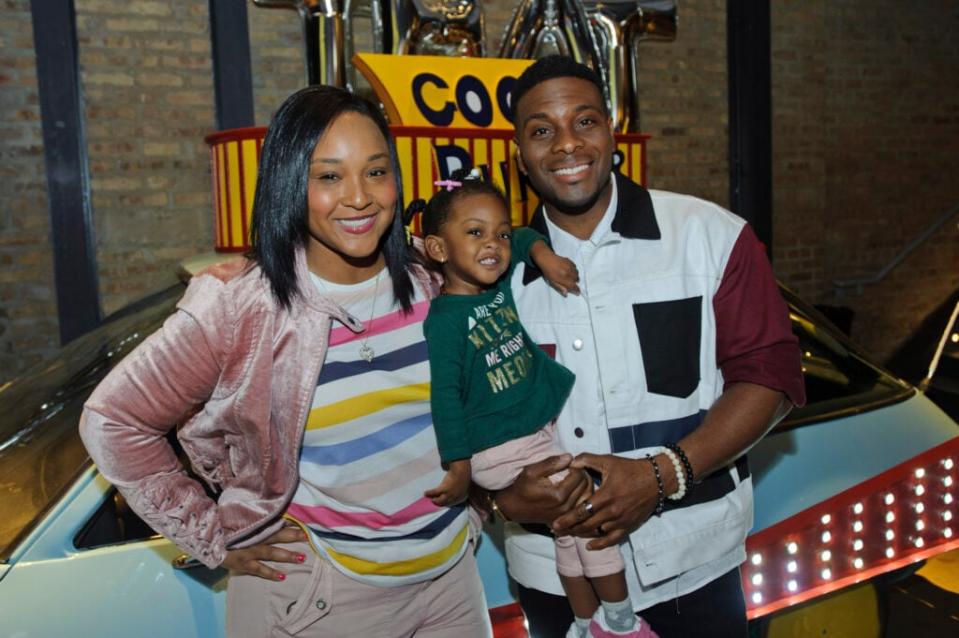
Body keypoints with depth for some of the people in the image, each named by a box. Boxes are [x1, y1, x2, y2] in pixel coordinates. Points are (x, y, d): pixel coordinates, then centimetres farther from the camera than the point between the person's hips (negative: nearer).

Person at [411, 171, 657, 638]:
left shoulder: (499, 285, 5)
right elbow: (444, 395, -19)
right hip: (500, 449, -8)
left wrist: (544, 256, 1)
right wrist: (459, 469, -20)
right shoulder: (444, 318, -17)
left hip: (543, 430, 8)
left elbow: (525, 239, 22)